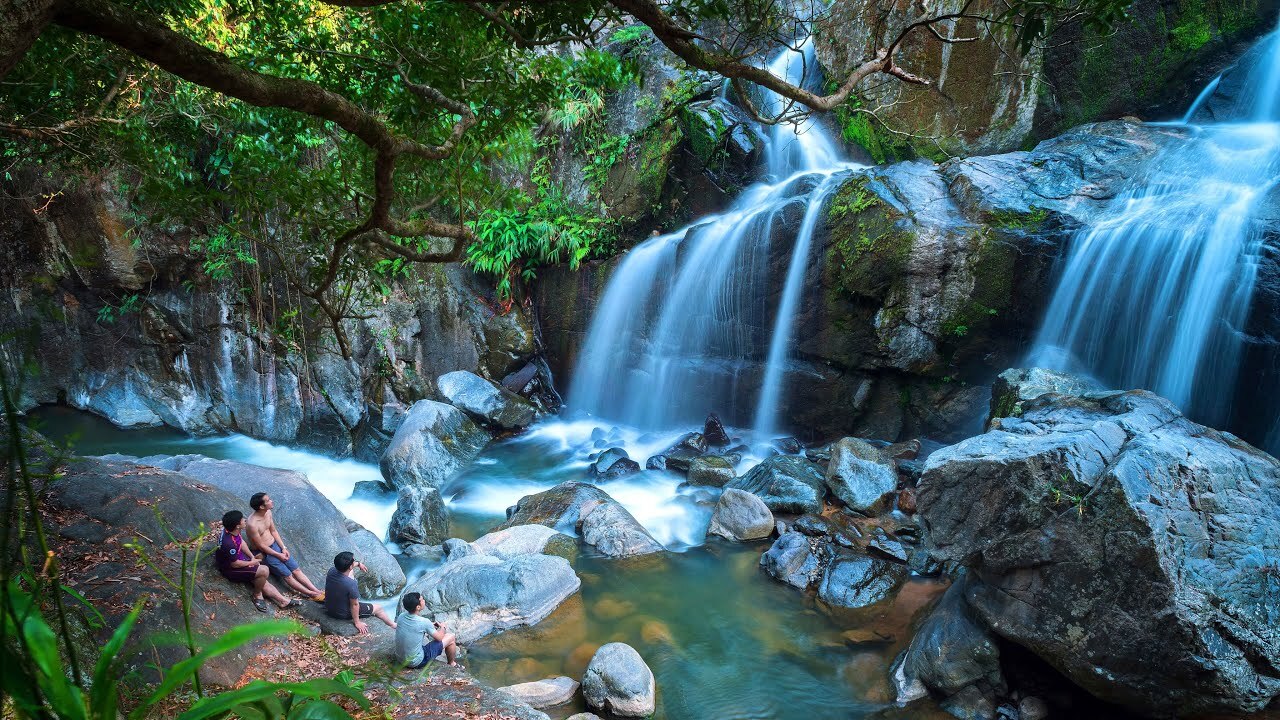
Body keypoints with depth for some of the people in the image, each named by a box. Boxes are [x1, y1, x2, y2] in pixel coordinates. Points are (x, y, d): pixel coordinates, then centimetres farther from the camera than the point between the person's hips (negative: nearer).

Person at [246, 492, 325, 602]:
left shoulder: (268, 512, -6)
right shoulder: (252, 524, -29)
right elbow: (260, 546, -20)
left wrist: (283, 548, 1)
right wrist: (278, 555, -11)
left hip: (276, 545, 7)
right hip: (265, 553, -7)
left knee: (296, 569, 3)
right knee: (287, 575, -6)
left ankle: (317, 591, 1)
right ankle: (312, 595, -3)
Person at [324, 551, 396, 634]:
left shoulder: (331, 571, -18)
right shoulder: (351, 584, -37)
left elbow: (344, 565, 7)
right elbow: (354, 605, -23)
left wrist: (358, 563, 21)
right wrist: (357, 622, -9)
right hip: (344, 614, -6)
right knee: (377, 608, 16)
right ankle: (393, 625, 41)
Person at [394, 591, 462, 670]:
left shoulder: (401, 617, -8)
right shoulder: (424, 622, -25)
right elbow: (439, 637, -7)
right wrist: (443, 627, 12)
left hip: (400, 659, 7)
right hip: (417, 662, -7)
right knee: (451, 637, 3)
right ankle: (452, 664, 28)